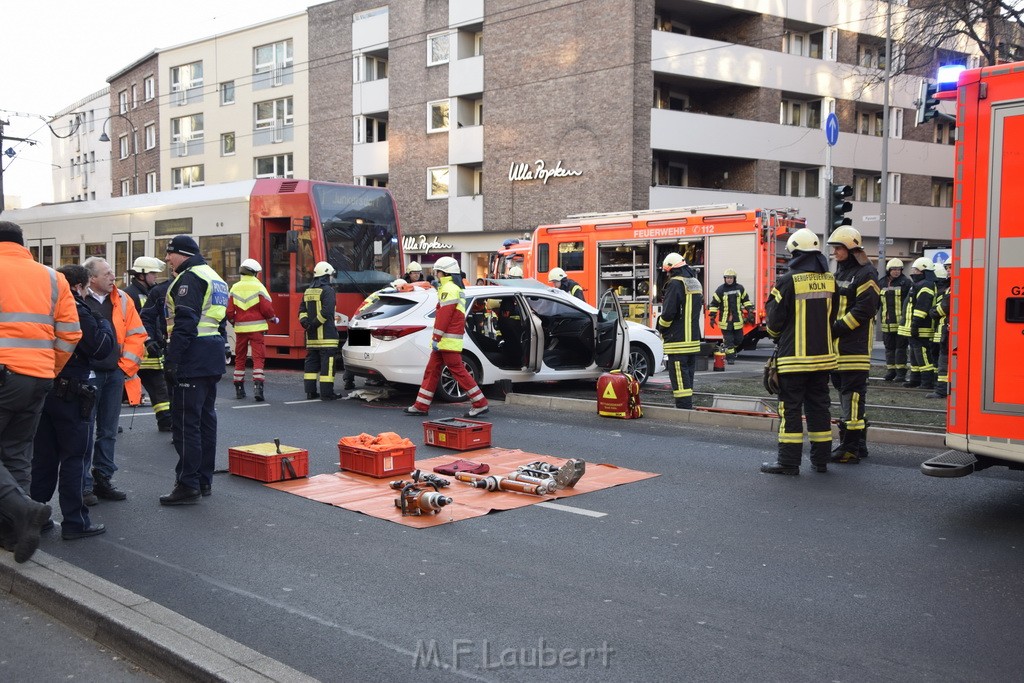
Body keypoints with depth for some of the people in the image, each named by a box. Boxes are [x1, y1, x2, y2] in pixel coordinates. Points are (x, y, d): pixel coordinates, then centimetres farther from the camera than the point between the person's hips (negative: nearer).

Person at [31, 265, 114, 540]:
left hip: (41, 390, 7)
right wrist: (104, 323, -1)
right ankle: (75, 521, 4)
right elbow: (101, 348, -16)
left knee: (43, 456, 14)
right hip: (70, 394, -7)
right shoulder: (78, 311, -14)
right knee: (74, 456, 0)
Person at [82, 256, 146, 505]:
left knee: (108, 432, 12)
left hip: (115, 374, 5)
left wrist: (126, 366, 3)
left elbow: (137, 335, 10)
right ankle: (84, 485, 7)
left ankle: (103, 480, 22)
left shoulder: (122, 301, 8)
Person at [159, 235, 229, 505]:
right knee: (206, 417, 14)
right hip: (213, 360, 10)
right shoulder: (214, 277, 21)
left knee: (186, 422, -8)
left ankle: (188, 485, -7)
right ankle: (204, 480, 21)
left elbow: (185, 322, -20)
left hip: (192, 360, -10)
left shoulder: (190, 277, -11)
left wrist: (173, 359, -21)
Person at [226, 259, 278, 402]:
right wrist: (274, 319, 10)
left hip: (240, 328, 4)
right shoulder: (258, 287, -7)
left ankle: (239, 389, 18)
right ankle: (257, 387, -14)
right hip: (256, 328, -4)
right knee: (258, 357, -2)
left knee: (240, 358, 13)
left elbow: (229, 311, 3)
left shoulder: (235, 288, 4)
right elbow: (266, 308, -9)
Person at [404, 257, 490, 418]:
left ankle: (481, 404, -4)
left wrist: (436, 338, -19)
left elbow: (443, 316, -19)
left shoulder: (449, 289, -13)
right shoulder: (457, 288, 21)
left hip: (448, 340, -10)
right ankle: (421, 406, 15)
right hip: (446, 341, 10)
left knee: (458, 371, -7)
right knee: (431, 371, 11)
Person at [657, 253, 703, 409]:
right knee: (688, 376, 16)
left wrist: (661, 327, -1)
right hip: (694, 339, 9)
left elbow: (669, 312, -18)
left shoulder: (675, 284, -14)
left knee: (679, 377, -8)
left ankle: (684, 408, -12)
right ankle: (688, 405, 23)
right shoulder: (696, 283, 15)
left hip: (678, 340, -9)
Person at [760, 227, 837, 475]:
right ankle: (820, 459, 18)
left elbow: (774, 321, -7)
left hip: (794, 357, -6)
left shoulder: (788, 281, -13)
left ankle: (789, 461, 0)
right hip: (823, 355, 6)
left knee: (791, 408, -1)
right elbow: (833, 317, 15)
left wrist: (775, 335, 14)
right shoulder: (829, 280, 5)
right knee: (818, 406, 13)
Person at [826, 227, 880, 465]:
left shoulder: (865, 274, -9)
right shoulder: (840, 272, 19)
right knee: (846, 394, 13)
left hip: (855, 347, -9)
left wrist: (837, 329, -17)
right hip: (837, 347, 9)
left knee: (852, 397, -8)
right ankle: (858, 445, 21)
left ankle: (850, 448, -6)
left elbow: (864, 310, -16)